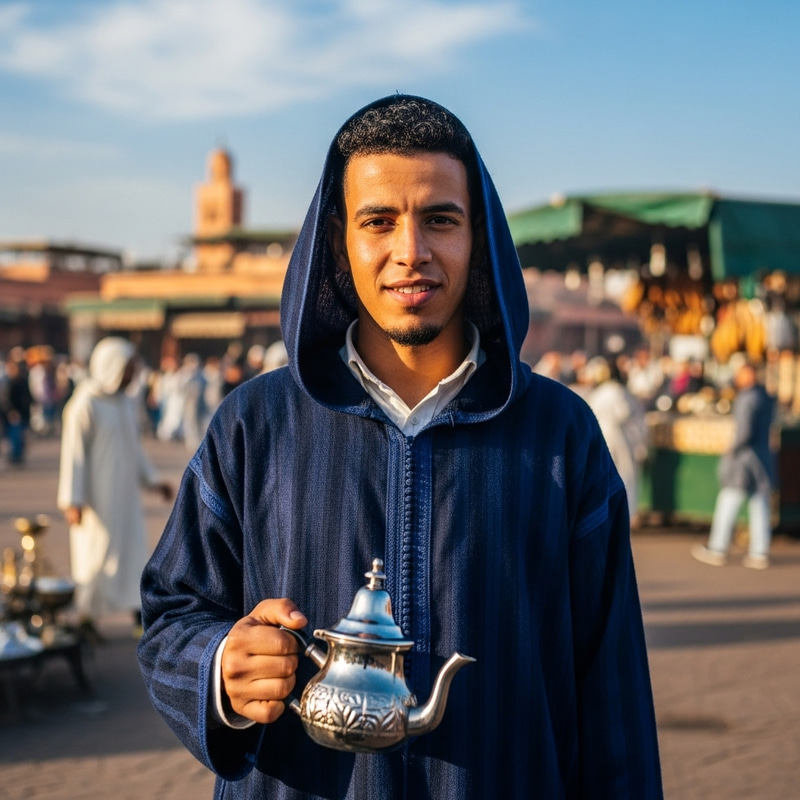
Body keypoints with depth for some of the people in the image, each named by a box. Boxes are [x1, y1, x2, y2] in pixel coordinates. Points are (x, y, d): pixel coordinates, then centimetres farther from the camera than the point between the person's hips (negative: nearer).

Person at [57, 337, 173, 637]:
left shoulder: (126, 403, 10)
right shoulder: (84, 405, -14)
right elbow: (73, 453, -15)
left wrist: (153, 479, 12)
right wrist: (73, 500, -17)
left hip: (127, 494, 7)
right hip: (97, 497, -7)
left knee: (134, 548, 5)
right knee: (95, 554, 1)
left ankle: (139, 610, 12)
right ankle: (86, 618, 15)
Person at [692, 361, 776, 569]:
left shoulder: (747, 399, -17)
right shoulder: (767, 398, 9)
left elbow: (745, 431, -23)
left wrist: (732, 450, -10)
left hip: (745, 458, -8)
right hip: (764, 456, 8)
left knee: (727, 505, 3)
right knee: (760, 508, 8)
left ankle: (717, 551, 10)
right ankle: (760, 554, 8)